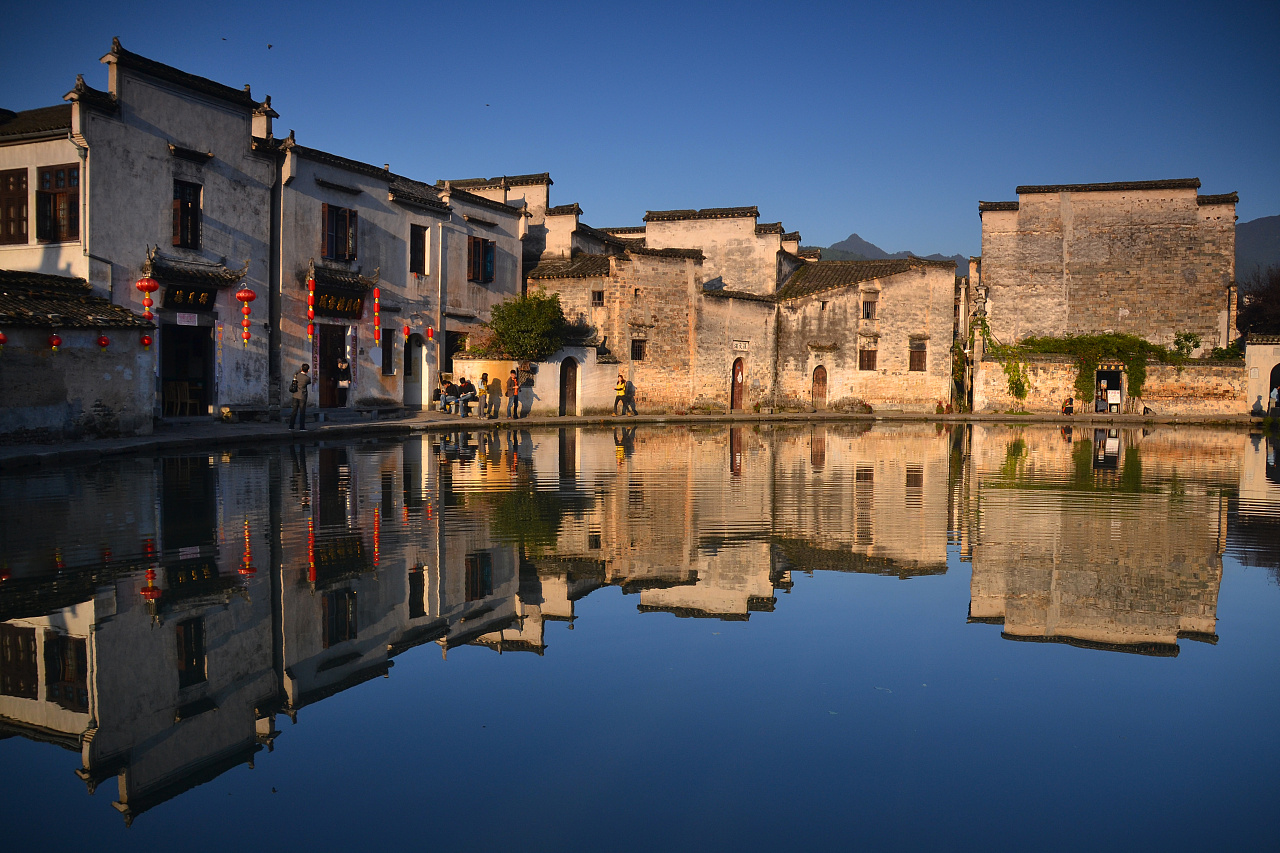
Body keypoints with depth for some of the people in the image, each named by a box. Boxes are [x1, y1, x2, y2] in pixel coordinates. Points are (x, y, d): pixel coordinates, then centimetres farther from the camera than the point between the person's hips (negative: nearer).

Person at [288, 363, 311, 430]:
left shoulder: (297, 375, 0)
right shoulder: (307, 378, -14)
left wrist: (300, 369, 27)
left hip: (295, 396, 5)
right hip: (302, 397, -5)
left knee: (294, 411, 9)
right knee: (302, 412, 0)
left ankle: (291, 426, 10)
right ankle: (302, 427, -2)